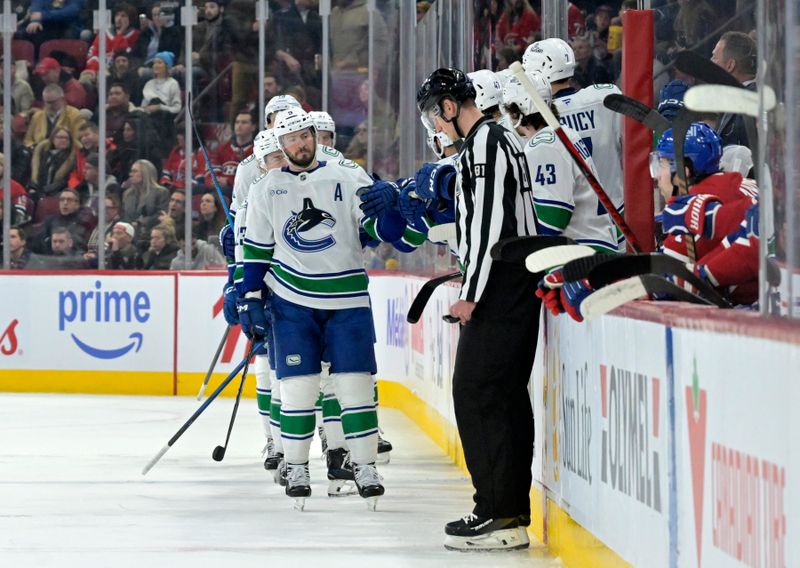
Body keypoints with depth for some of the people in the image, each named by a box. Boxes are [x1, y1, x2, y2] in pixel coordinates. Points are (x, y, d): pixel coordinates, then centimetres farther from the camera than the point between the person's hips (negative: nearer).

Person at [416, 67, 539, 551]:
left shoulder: (484, 143, -12)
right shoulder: (502, 138, 19)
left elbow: (488, 221, -20)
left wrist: (471, 293, -19)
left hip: (498, 284, -10)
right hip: (519, 282, 10)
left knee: (478, 391, -10)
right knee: (507, 394, 11)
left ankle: (501, 515, -12)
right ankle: (513, 508, 14)